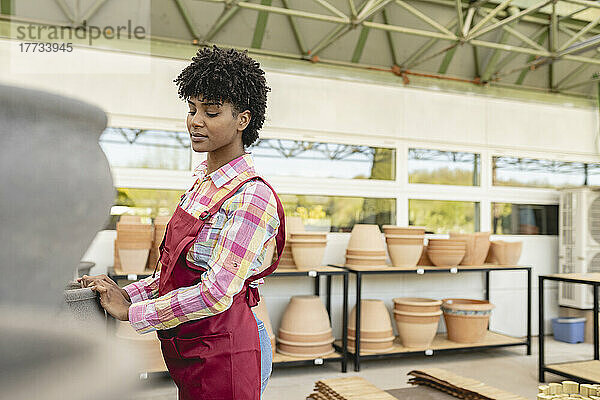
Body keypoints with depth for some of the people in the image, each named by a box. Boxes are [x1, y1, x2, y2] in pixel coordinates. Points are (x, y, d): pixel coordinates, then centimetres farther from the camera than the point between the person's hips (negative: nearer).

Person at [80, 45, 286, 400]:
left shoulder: (252, 197, -19)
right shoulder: (204, 183, 8)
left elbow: (216, 294, -23)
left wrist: (131, 312, -14)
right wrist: (127, 293, 0)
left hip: (224, 351, -8)